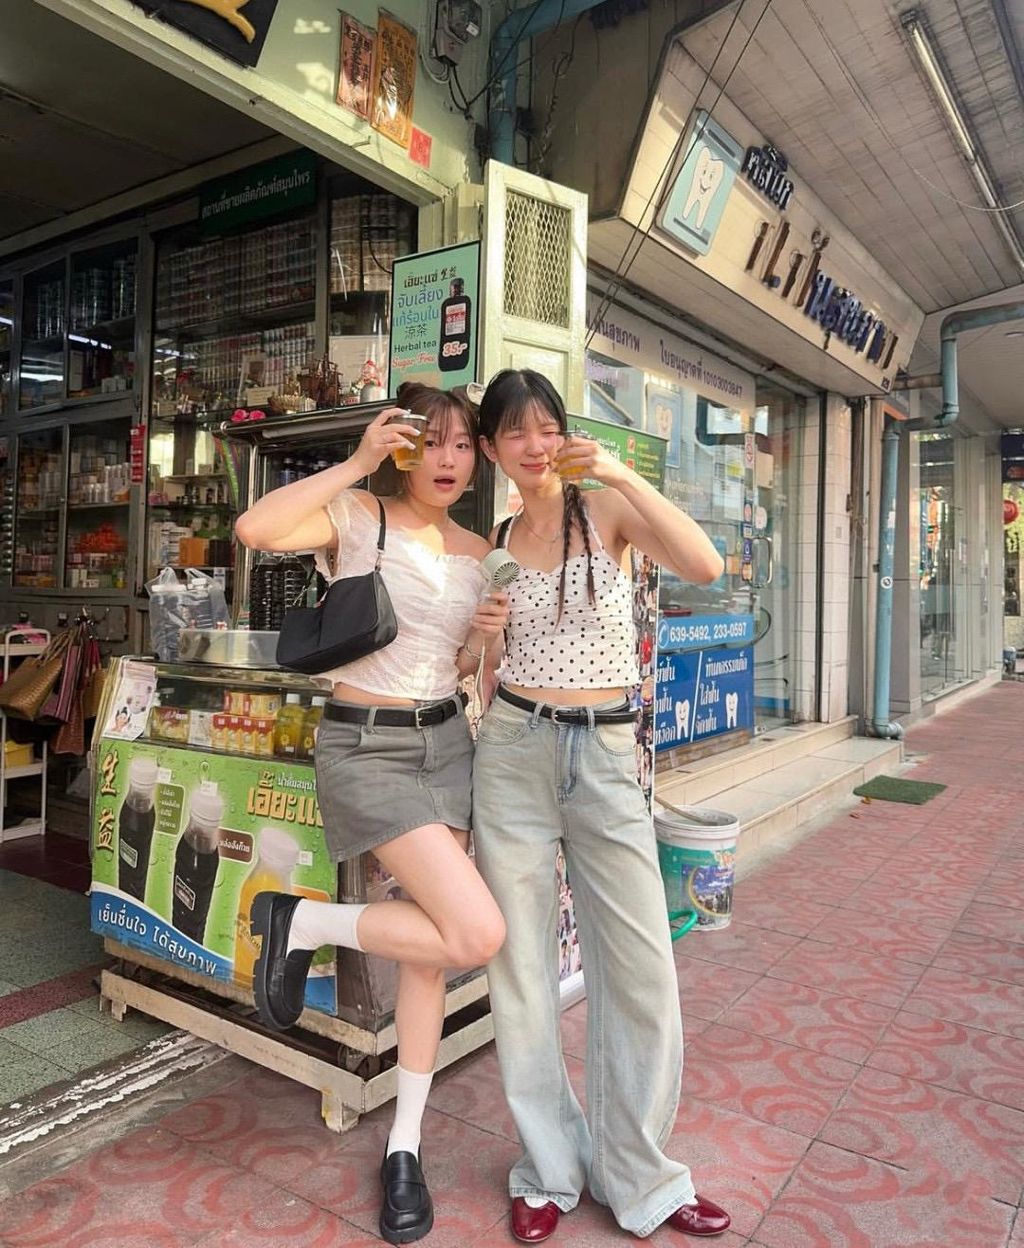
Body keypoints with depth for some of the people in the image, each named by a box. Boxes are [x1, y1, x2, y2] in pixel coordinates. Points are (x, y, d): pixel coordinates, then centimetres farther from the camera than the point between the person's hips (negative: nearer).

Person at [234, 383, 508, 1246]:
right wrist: (357, 464, -20)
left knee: (433, 944, 9)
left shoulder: (480, 552, 9)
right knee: (479, 934, -16)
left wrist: (489, 638, -4)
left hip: (447, 741, 6)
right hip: (366, 746, -6)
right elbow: (256, 529, -27)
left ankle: (405, 1144, 27)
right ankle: (301, 923, 7)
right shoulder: (357, 518, -8)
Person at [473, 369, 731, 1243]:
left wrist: (623, 476, -23)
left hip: (607, 756, -1)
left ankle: (638, 1176, 28)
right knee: (524, 969, 9)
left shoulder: (608, 509, 0)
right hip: (515, 751, 2)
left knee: (644, 973, 4)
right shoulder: (495, 543, 8)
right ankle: (548, 1171, 31)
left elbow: (705, 566, -18)